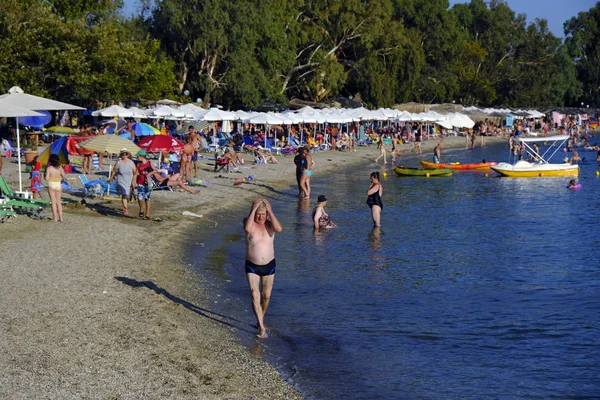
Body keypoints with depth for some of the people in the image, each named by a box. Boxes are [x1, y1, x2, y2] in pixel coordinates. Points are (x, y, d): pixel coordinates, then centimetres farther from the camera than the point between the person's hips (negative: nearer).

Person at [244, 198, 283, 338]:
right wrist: (254, 209, -30)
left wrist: (270, 211, -25)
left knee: (266, 296, 13)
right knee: (255, 296, -14)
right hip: (252, 266, -2)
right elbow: (247, 228, -35)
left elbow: (279, 229, -29)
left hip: (269, 265, 2)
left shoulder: (269, 224, -5)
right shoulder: (250, 223, -9)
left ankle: (261, 319, 39)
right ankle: (262, 327, -14)